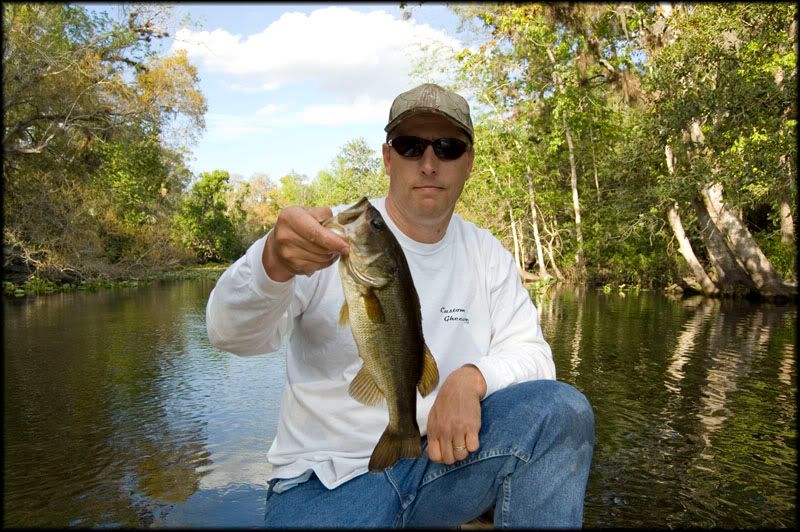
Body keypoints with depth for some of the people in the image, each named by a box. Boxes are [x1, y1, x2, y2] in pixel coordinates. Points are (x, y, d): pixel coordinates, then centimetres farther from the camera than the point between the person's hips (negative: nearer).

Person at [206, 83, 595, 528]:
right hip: (329, 477, -2)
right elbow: (231, 333, -19)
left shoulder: (488, 254, 5)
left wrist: (472, 377, -23)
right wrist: (273, 264, -42)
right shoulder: (331, 235, -8)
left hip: (445, 455, 3)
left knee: (560, 409, -19)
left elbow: (530, 353, 0)